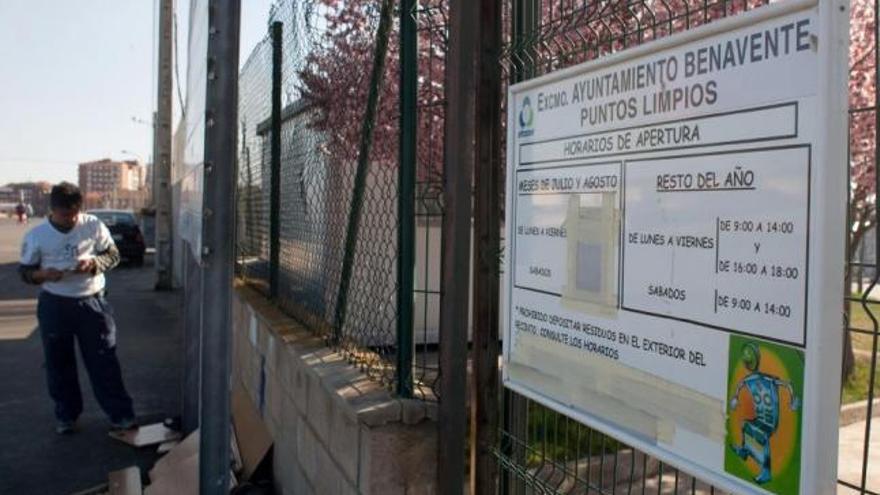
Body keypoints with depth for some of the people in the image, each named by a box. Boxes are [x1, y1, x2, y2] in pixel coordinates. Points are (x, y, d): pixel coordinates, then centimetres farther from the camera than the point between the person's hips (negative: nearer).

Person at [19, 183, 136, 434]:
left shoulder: (94, 226, -4)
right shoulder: (36, 236, -3)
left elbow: (113, 255, 4)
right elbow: (25, 271, 4)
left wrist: (93, 263, -17)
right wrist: (44, 274, -19)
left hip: (92, 302, -1)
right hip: (54, 305, 1)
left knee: (104, 361, 3)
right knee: (59, 364, 10)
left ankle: (120, 414, 11)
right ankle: (67, 415, 27)